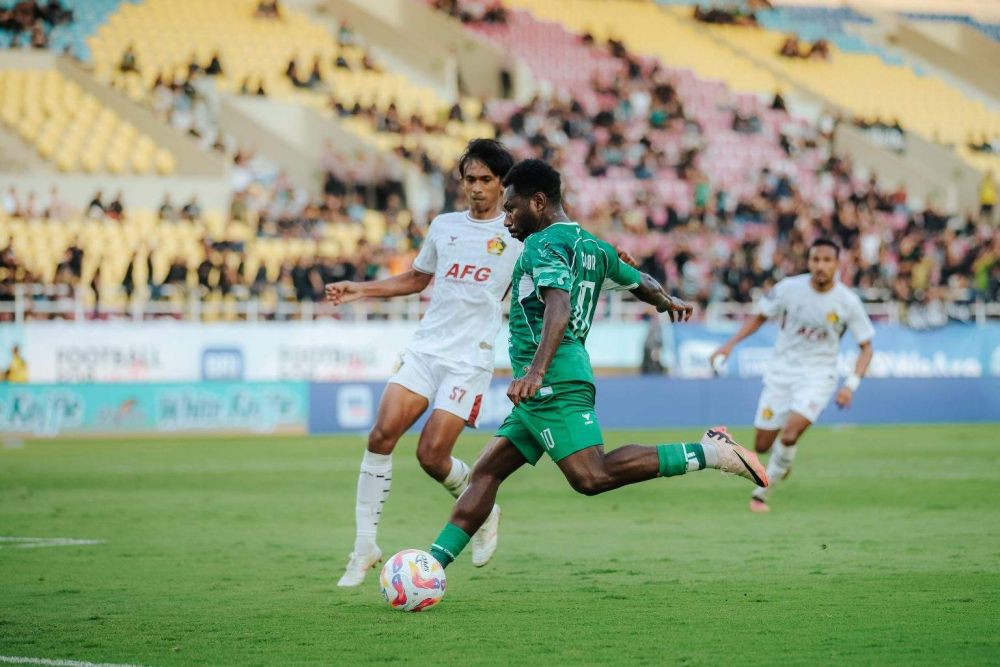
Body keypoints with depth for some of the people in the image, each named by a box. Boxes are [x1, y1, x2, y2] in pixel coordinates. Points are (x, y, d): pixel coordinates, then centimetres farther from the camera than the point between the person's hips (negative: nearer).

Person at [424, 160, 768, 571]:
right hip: (547, 392, 11)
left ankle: (707, 453, -21)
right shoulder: (594, 247, 21)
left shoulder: (544, 244, -6)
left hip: (552, 384, -11)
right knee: (485, 472, 9)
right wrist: (668, 303, 59)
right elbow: (641, 283, 35)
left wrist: (536, 371, -36)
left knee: (592, 476, -22)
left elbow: (559, 307, -23)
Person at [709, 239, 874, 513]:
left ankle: (761, 494, -3)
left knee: (789, 436, -24)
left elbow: (866, 347, -3)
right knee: (762, 446, 3)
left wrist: (851, 385, -16)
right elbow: (760, 317, 7)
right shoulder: (789, 288, -9)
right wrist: (730, 345, -4)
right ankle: (782, 462, 40)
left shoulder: (848, 302, -11)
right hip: (781, 372, 2)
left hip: (818, 375, -2)